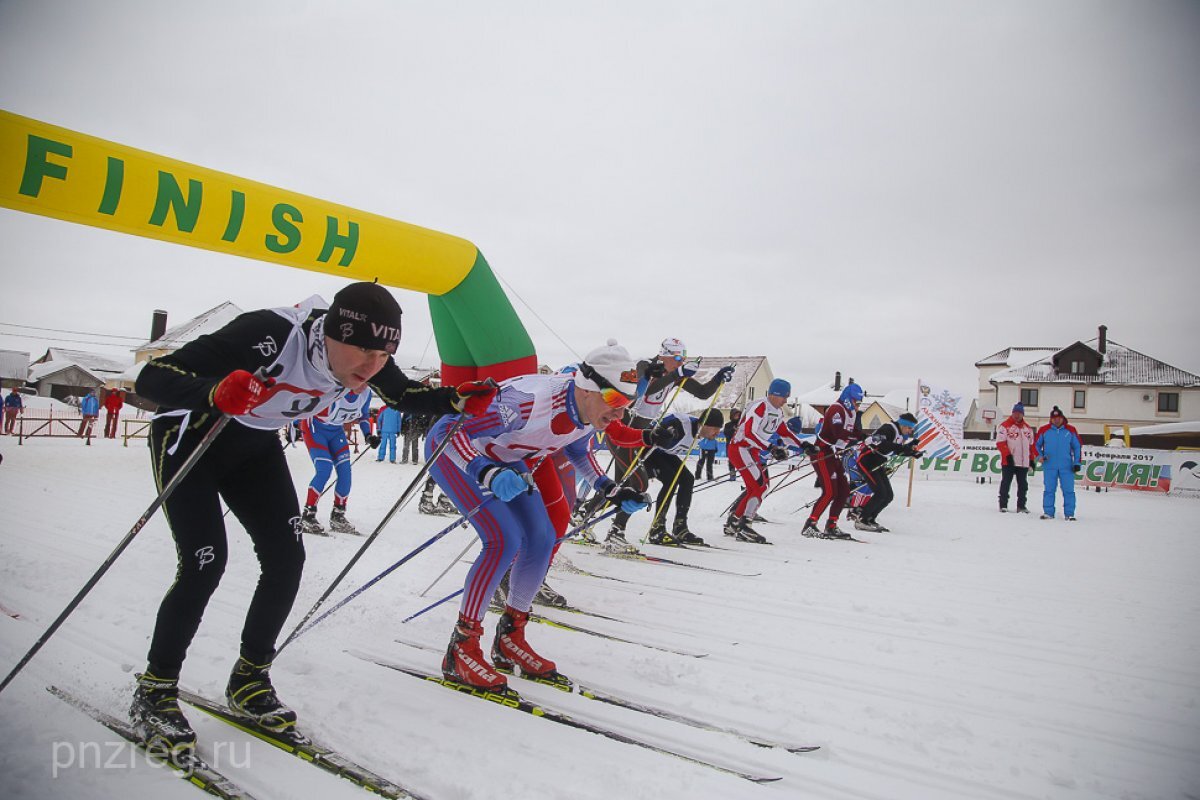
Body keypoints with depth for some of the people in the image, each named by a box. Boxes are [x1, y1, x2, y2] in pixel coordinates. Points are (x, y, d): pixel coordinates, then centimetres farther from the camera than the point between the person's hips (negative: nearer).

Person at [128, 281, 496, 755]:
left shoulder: (362, 357, -20)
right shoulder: (269, 336, -39)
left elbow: (404, 395, 0)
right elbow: (151, 379, -37)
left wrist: (457, 401, -19)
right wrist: (214, 393, -58)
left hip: (253, 445, 6)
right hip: (190, 436, -5)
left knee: (286, 556, -6)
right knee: (205, 564, -15)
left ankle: (248, 681, 15)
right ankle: (154, 692, 8)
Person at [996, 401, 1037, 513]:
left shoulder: (1028, 428, 15)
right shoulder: (1005, 426, -4)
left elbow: (1031, 445, 20)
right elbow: (1000, 443, -9)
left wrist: (1032, 459, 15)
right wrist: (1007, 455, -17)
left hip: (1024, 462, 5)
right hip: (1008, 462, -5)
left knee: (1023, 485, 8)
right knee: (1006, 483, 0)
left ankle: (1021, 506, 16)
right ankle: (1003, 505, 7)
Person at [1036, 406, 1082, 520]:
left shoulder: (1070, 431, 4)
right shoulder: (1044, 430, 3)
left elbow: (1077, 447, 9)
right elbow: (1037, 445, 12)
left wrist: (1077, 463, 3)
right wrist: (1040, 456, -4)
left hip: (1067, 466, 0)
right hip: (1049, 466, 0)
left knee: (1068, 490, 2)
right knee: (1049, 489, 3)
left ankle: (1069, 514, 11)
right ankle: (1048, 512, 11)